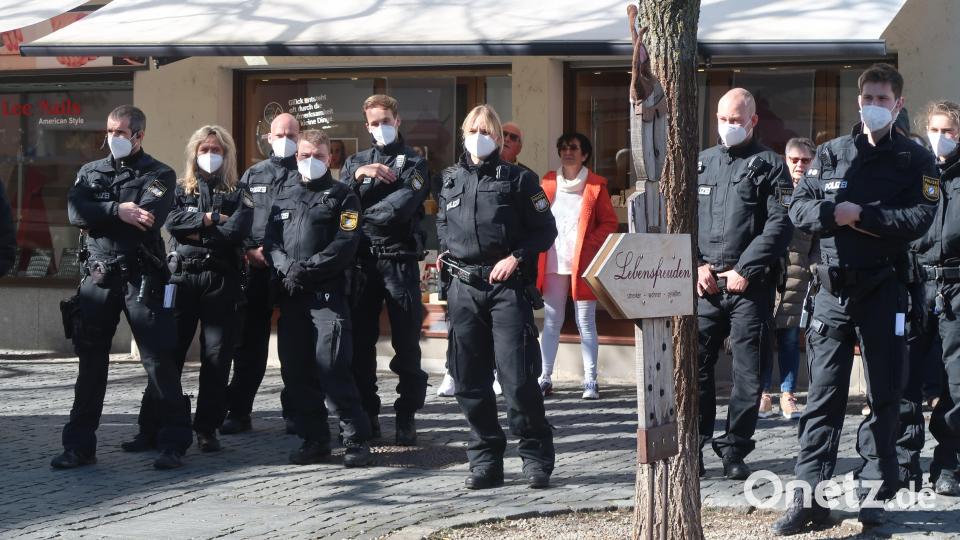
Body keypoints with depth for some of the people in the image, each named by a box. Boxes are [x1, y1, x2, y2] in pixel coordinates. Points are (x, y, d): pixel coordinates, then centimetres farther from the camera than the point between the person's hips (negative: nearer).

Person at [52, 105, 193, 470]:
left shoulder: (159, 175, 2)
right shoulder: (90, 172, 14)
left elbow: (147, 220, -15)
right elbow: (76, 213, -5)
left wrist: (97, 216, -8)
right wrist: (118, 211, -15)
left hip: (141, 278, -3)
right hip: (97, 276, 4)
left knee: (159, 360, -5)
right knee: (90, 362, 7)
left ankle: (173, 444, 2)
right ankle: (79, 444, 13)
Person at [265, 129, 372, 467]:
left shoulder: (342, 196, 6)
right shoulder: (284, 199, 21)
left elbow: (345, 244, -7)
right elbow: (270, 242, 11)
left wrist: (307, 270, -13)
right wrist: (286, 269, -8)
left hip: (327, 294, -5)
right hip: (291, 296, 5)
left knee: (332, 367, -14)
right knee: (295, 371, 4)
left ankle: (356, 441, -7)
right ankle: (313, 440, 13)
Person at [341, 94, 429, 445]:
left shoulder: (413, 163, 5)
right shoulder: (356, 161, 18)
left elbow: (401, 206, -11)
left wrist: (360, 218, -4)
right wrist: (359, 174, -12)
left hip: (399, 260, -4)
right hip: (362, 261, 4)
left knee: (406, 342, -3)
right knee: (361, 340, 5)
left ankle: (407, 417, 1)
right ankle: (366, 414, 12)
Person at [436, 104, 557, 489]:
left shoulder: (517, 179, 1)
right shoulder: (450, 180, 13)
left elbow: (545, 229, 1)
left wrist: (516, 257, -10)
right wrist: (445, 256, 9)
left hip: (506, 286, -4)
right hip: (462, 287, 4)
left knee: (517, 377, -9)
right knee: (469, 380, 5)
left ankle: (536, 457, 2)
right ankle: (485, 460, 13)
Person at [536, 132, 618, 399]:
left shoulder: (595, 185, 2)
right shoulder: (548, 182, 10)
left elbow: (610, 223, 1)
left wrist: (589, 243, -12)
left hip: (583, 263, -3)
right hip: (553, 263, 3)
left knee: (586, 323, 0)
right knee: (551, 322, 6)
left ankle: (590, 381, 2)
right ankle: (544, 377, 10)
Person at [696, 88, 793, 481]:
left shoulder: (769, 166, 3)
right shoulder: (701, 163, 14)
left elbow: (780, 225, -6)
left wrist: (745, 271, -12)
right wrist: (696, 265, -3)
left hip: (750, 286, -3)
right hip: (704, 284, 3)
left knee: (748, 372, 0)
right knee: (696, 365, 0)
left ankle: (734, 451, 7)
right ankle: (693, 445, 8)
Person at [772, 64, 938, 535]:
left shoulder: (914, 160, 3)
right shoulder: (830, 154, 10)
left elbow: (919, 218, -12)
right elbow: (799, 209, 1)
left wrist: (860, 213, -15)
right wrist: (834, 213, -17)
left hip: (883, 290, -2)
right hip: (833, 288, 2)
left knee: (883, 394, 4)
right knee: (823, 395, 1)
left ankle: (874, 492, 13)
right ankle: (809, 494, 2)